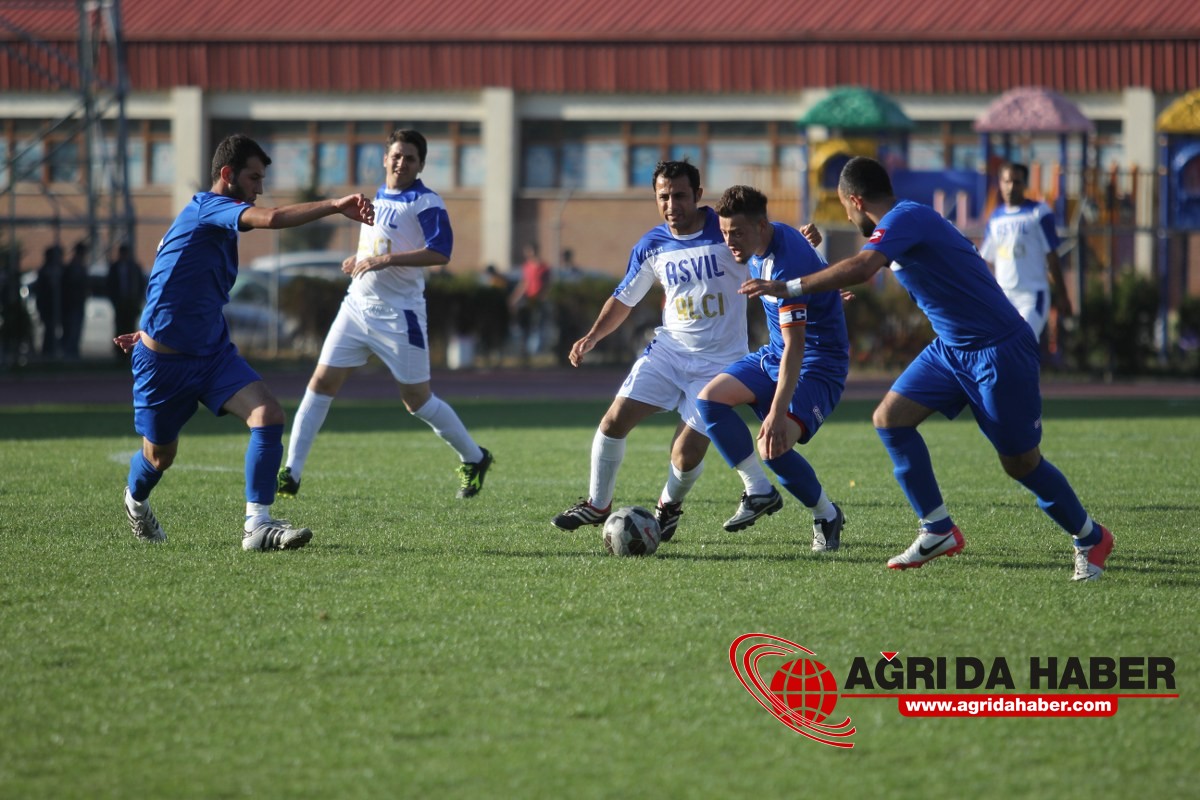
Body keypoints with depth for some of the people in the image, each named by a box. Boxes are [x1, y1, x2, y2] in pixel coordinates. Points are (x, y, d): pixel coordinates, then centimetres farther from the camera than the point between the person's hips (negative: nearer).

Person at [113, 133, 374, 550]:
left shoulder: (217, 221, 12)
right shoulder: (207, 208, -16)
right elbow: (271, 218, -35)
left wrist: (152, 330, 31)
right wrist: (335, 206, -40)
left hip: (213, 352, 8)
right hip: (164, 360, -8)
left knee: (268, 414, -18)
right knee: (160, 456, 10)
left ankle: (257, 525, -20)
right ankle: (135, 501, 46)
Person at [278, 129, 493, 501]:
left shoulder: (426, 202, -10)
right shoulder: (379, 197, 14)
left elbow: (440, 252, -24)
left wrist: (384, 260, -27)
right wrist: (359, 260, 10)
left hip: (398, 314, -7)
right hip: (358, 306, 7)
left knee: (417, 400, 1)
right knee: (321, 383, -2)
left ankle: (474, 459, 22)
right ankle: (291, 474, -2)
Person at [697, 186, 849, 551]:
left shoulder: (786, 265, -29)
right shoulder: (761, 246, -2)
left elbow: (795, 346, -33)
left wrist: (777, 415, -37)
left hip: (817, 365, -10)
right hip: (774, 355, 10)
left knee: (773, 446, -25)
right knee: (710, 398, -8)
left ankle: (827, 516, 0)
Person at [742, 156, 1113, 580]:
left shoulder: (905, 219, -19)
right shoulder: (906, 221, 11)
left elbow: (861, 268, -35)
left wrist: (789, 287, -32)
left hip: (999, 349, -9)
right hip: (951, 348, 9)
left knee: (1020, 462, -1)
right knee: (891, 417, -4)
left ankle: (1090, 538, 20)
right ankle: (938, 530, 1)